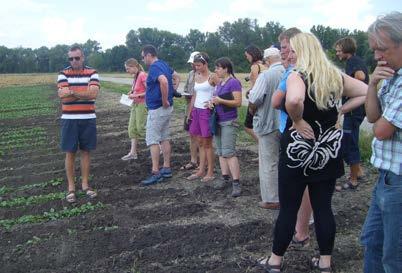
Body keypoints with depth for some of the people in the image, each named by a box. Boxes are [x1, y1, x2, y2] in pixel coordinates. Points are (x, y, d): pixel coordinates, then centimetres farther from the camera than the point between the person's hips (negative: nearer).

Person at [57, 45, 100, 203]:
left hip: (88, 119, 1)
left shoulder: (92, 73, 2)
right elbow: (62, 94, -14)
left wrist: (72, 92, -14)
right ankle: (71, 187, 12)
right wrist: (84, 92, -12)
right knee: (70, 153, 4)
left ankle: (85, 184, 19)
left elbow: (94, 93, -14)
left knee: (86, 151, 8)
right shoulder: (63, 74, 2)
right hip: (69, 119, -1)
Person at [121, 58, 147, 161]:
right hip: (135, 104, 9)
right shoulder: (135, 76, 10)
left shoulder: (142, 75, -16)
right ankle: (133, 153, 8)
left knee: (141, 128, -3)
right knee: (132, 128, 6)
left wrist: (136, 95, -20)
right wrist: (131, 93, 6)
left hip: (142, 105, -9)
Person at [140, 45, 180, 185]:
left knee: (152, 140, -6)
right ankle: (166, 169, 20)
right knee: (164, 138, 14)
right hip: (167, 109, 10)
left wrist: (164, 100, -25)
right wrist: (173, 91, 18)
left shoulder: (154, 67, -17)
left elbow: (163, 81, -36)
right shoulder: (164, 65, 12)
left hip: (157, 109, -10)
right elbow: (177, 76, 27)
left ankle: (155, 173, -6)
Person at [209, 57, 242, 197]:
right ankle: (225, 177, 17)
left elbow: (238, 102, -16)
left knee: (229, 152, -13)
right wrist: (212, 101, 5)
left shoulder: (233, 82, -11)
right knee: (220, 152, 10)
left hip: (229, 122, -9)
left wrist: (221, 100, -24)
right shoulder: (219, 83, 15)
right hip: (218, 121, 9)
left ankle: (236, 183, -11)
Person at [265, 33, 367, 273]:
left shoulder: (297, 76, -15)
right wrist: (339, 110, 5)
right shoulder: (336, 76, 4)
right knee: (324, 207, 14)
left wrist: (297, 120, -19)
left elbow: (294, 100, -37)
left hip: (298, 150, -5)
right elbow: (367, 93, 11)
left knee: (288, 209, 7)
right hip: (328, 151, 5)